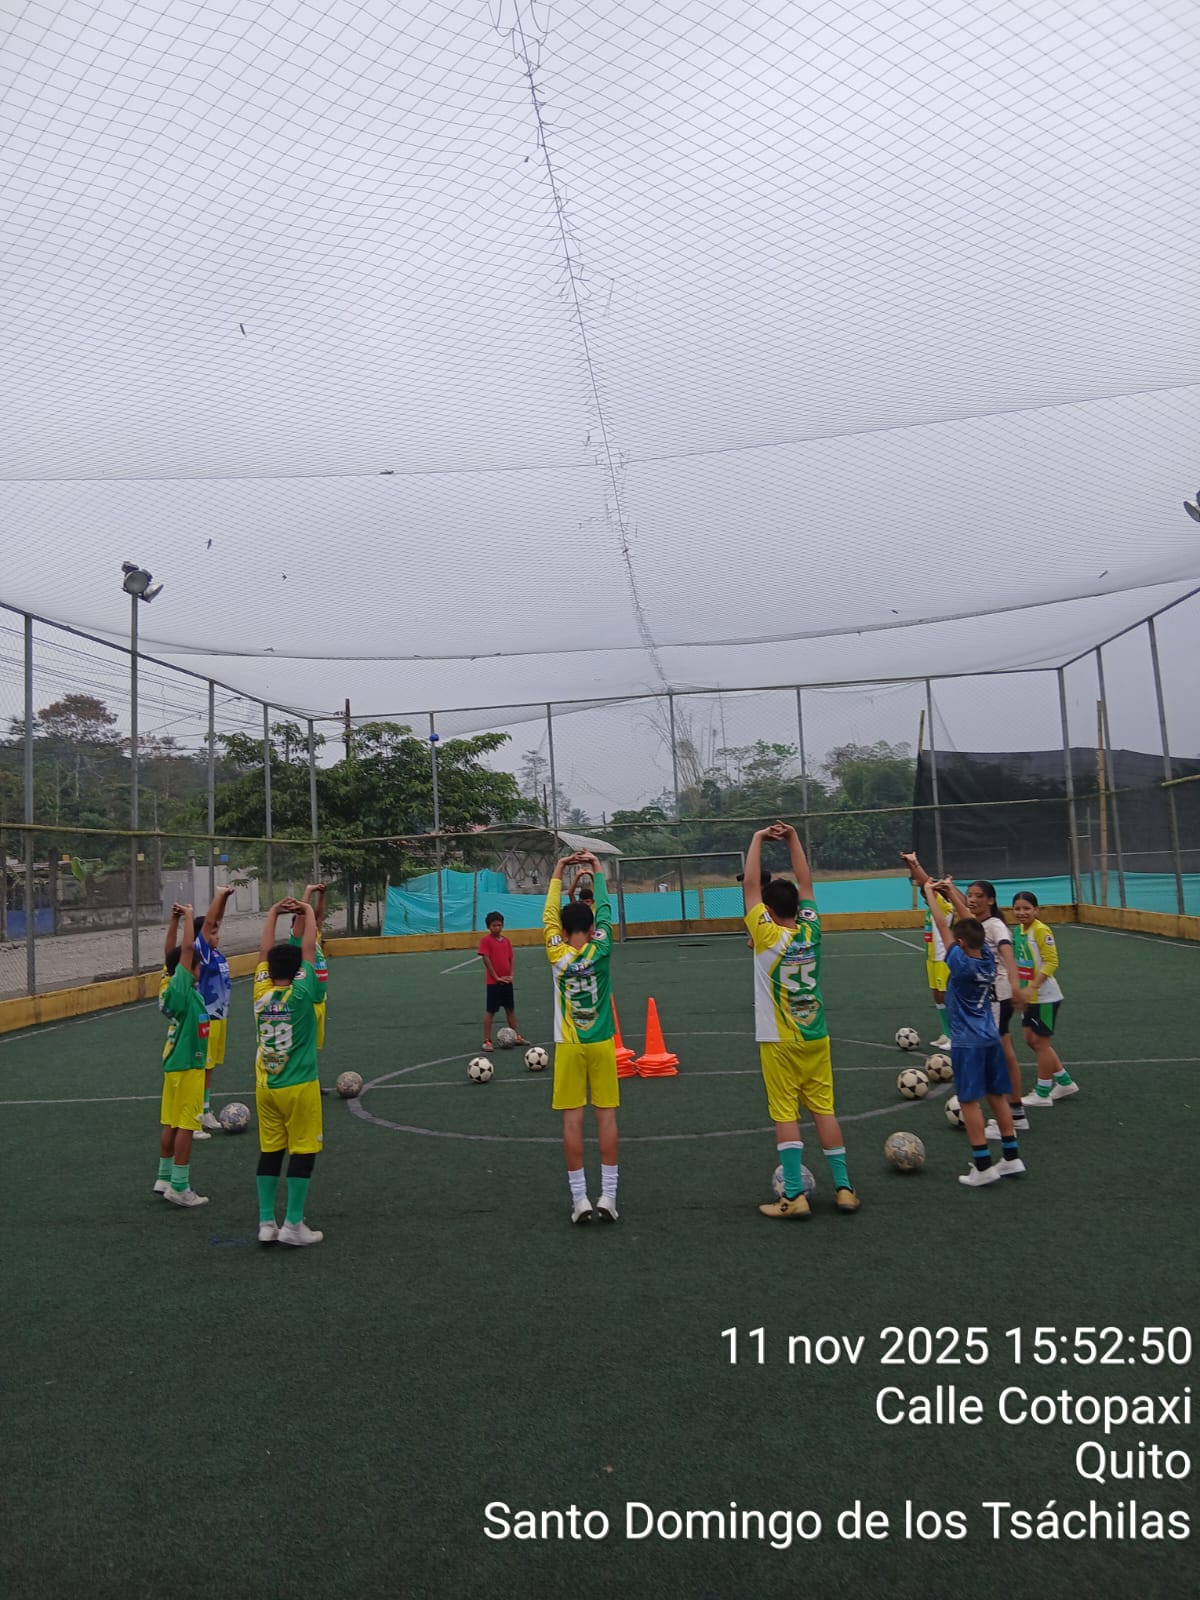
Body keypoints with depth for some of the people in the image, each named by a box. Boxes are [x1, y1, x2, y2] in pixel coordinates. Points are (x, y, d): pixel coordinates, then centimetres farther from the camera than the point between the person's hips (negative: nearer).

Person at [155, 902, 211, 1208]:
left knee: (171, 1123, 15)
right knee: (185, 1126, -3)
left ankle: (164, 1178, 24)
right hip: (187, 1066, -9)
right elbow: (188, 949, -24)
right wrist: (188, 917, -14)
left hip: (175, 1064, 9)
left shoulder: (171, 986, 3)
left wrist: (175, 919, 8)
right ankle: (179, 1187, 1)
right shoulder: (180, 989, -18)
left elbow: (170, 953, 12)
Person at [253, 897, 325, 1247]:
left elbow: (264, 952, 7)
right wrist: (308, 912, 5)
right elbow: (309, 949, -7)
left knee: (269, 1152, 11)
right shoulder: (300, 994, -15)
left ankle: (266, 1223, 15)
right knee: (303, 1152, 3)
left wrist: (274, 912, 13)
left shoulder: (261, 993, -4)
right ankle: (293, 1225, 5)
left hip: (265, 1087, 5)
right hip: (300, 1087, -5)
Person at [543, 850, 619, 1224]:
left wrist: (558, 873, 18)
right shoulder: (599, 950, -7)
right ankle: (608, 1197, 5)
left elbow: (549, 915, 8)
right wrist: (597, 869, 17)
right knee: (606, 1114, 4)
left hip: (569, 1046, 0)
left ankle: (580, 1200, 4)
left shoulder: (557, 954, -6)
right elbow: (604, 909, 5)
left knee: (572, 1117, 2)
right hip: (601, 1043, 0)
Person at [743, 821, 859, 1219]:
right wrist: (792, 837, 8)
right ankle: (844, 1188, 14)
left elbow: (750, 885, -10)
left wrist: (758, 839, -2)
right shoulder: (811, 930, -3)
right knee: (824, 1110, 10)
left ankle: (795, 1196, 1)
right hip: (816, 1037, 5)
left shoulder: (767, 936, -13)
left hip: (779, 1041, -4)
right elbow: (805, 882, 8)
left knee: (785, 1115, 0)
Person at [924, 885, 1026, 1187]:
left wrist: (929, 893, -1)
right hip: (991, 1038, 7)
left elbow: (942, 925, -11)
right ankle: (1012, 1158, 21)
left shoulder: (960, 962, -18)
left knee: (969, 1101, -1)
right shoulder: (987, 957, -2)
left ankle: (983, 1166, 0)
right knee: (997, 1096, 14)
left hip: (967, 1042, -7)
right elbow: (970, 924, 9)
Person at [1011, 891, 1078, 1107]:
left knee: (1040, 1042, 3)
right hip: (1030, 997, 8)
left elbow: (1051, 962, -24)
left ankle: (1042, 1094, 17)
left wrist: (1031, 987, -28)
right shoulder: (1017, 930, 5)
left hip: (1045, 997, -8)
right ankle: (1065, 1082, 30)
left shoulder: (1040, 931, -19)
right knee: (1031, 1040, 15)